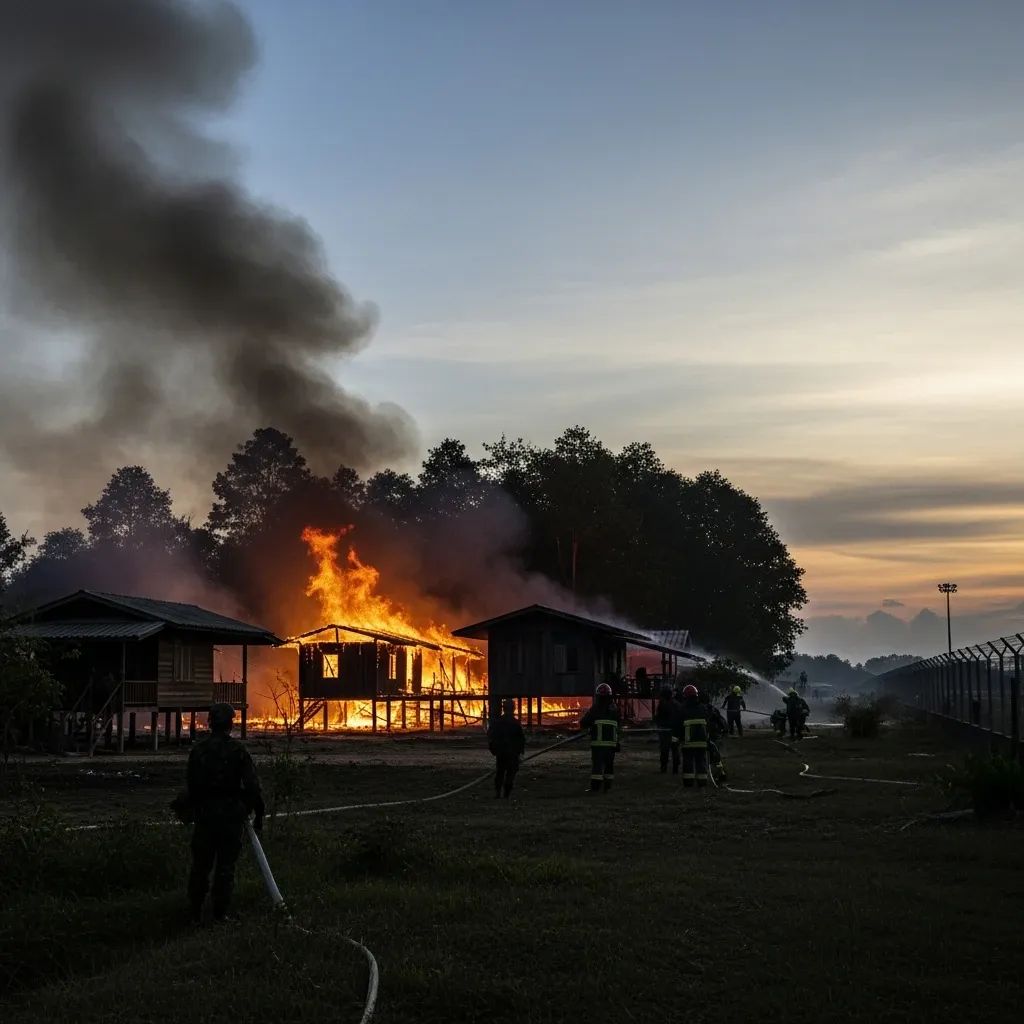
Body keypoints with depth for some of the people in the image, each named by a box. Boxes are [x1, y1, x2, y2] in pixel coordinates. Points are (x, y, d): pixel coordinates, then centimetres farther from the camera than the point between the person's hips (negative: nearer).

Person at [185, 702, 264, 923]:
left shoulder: (198, 750, 1)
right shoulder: (238, 751, -9)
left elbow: (192, 786, 7)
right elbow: (252, 786, -10)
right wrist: (258, 814, -2)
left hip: (204, 813, 3)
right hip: (231, 814, -3)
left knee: (201, 863, 11)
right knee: (225, 865, 5)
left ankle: (195, 911, 14)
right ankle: (220, 913, 6)